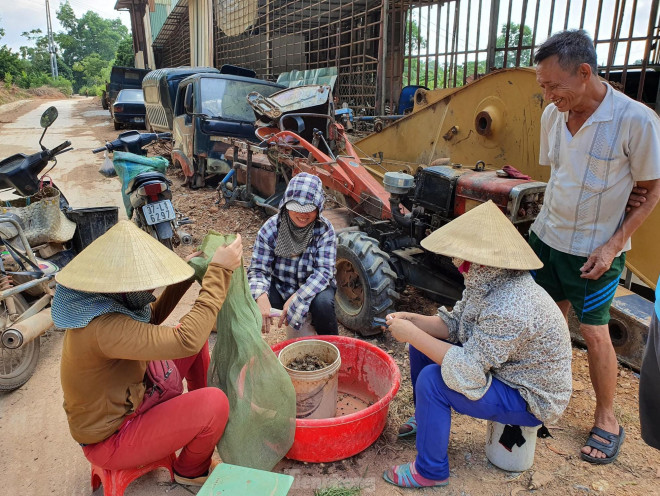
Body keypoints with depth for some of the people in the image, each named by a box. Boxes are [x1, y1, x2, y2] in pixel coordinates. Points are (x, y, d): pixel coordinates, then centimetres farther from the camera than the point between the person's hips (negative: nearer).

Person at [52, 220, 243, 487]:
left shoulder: (96, 302, -7)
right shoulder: (103, 327, -37)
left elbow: (152, 316, 11)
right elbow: (186, 341, -42)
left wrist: (187, 275, 1)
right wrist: (218, 272, -37)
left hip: (130, 402, 9)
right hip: (110, 442, -9)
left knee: (193, 330, 4)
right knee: (215, 403, -24)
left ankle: (197, 405, 25)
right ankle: (191, 471, 8)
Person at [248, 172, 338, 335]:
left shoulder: (324, 230, -15)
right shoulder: (271, 228, -13)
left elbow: (324, 271, -21)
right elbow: (258, 269, -16)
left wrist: (296, 298, -35)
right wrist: (261, 297, -38)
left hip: (313, 288, 0)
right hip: (280, 287, 1)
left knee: (323, 302, -33)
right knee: (253, 301, -28)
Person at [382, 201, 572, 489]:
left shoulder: (509, 309, -37)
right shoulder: (487, 281, -8)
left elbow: (469, 370, -34)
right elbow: (454, 324, 2)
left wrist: (412, 334, -29)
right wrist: (413, 320, -13)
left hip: (531, 400, -9)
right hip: (505, 371, 9)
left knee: (432, 380, -24)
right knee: (422, 346, 7)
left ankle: (430, 472, -2)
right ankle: (425, 418, 31)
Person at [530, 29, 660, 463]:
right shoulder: (552, 116, -3)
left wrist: (613, 245, -16)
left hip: (596, 250, -5)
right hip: (547, 236, 5)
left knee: (594, 332, 3)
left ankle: (607, 420, 24)